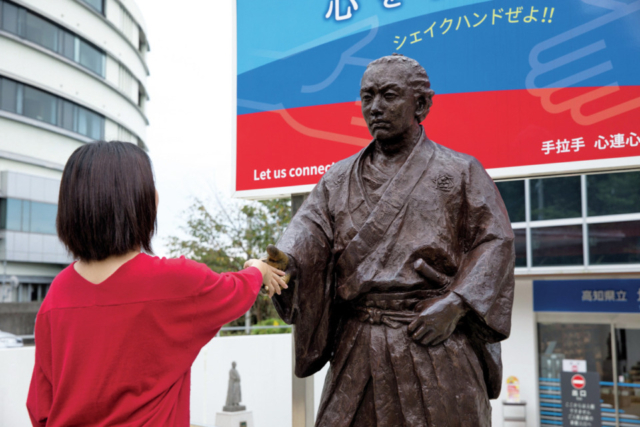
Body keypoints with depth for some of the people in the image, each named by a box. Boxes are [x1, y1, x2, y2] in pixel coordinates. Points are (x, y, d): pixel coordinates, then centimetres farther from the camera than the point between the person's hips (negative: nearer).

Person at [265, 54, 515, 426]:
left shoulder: (461, 172, 7)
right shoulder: (339, 179, 14)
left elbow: (495, 242, 1)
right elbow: (310, 231, -1)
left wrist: (454, 306, -11)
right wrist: (286, 262, -24)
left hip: (437, 336, -2)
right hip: (359, 344, 2)